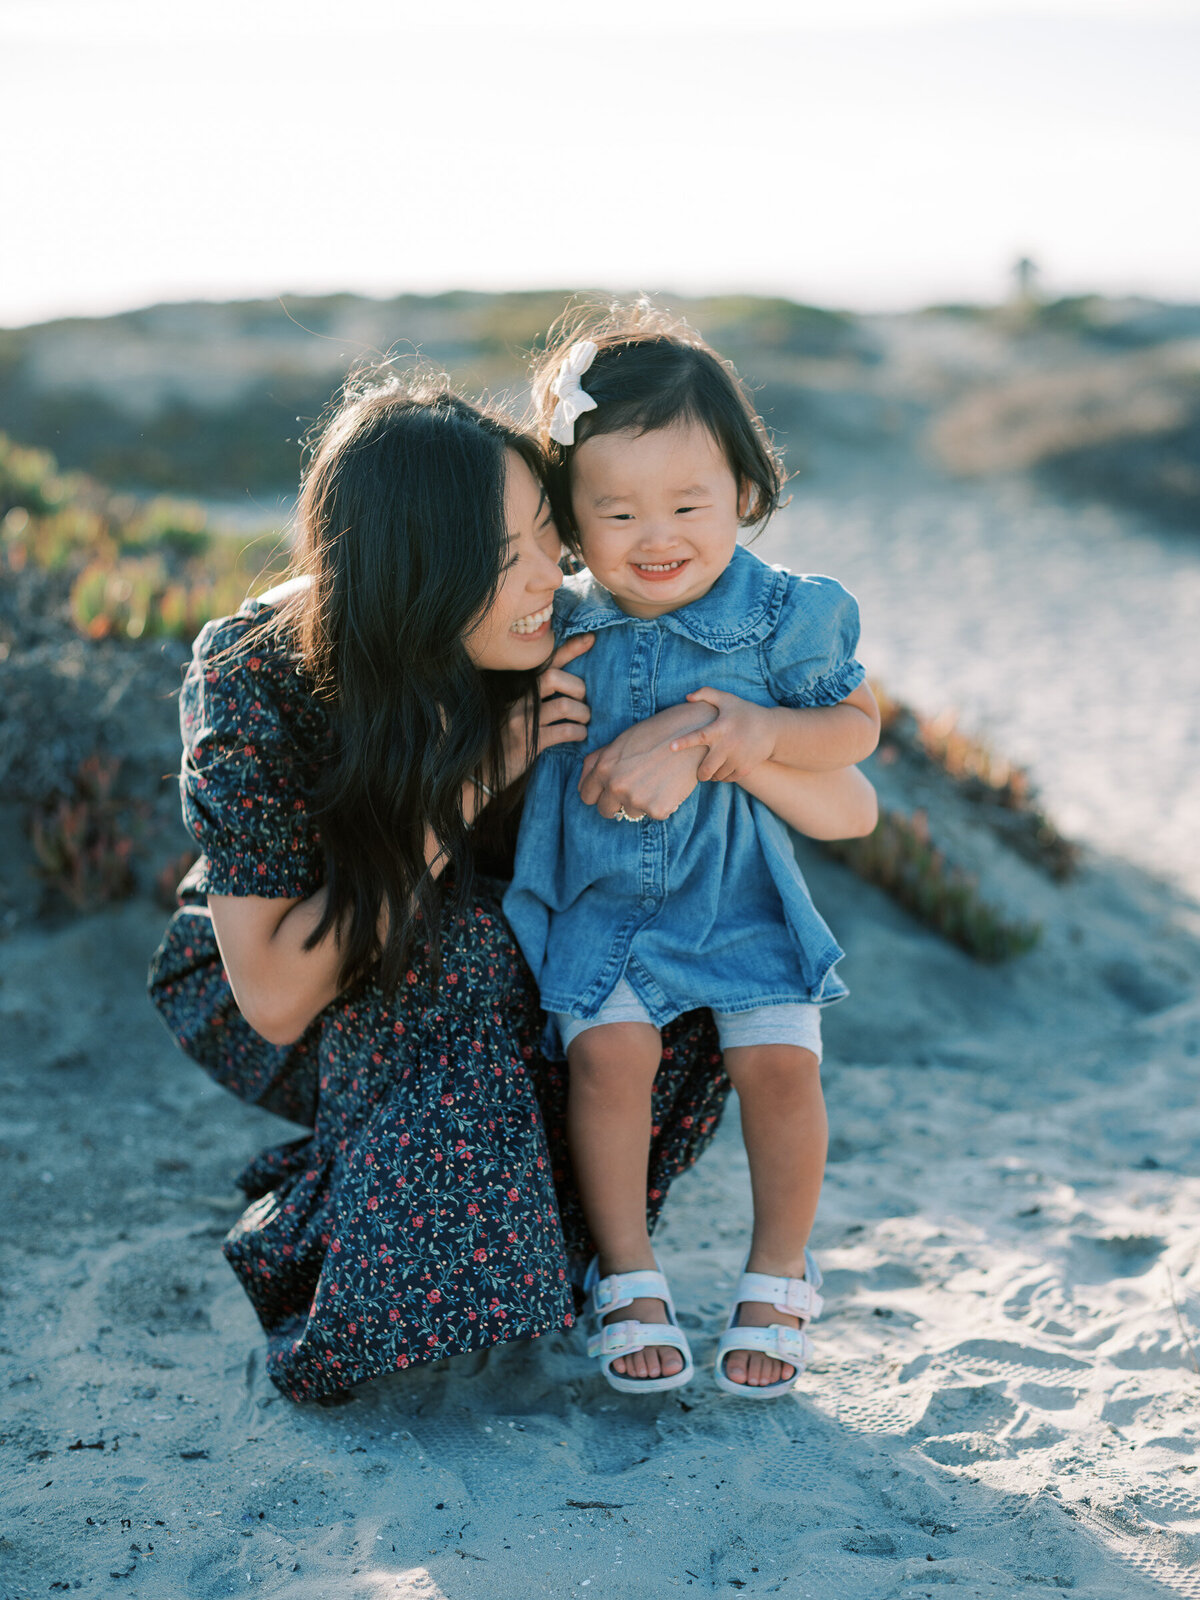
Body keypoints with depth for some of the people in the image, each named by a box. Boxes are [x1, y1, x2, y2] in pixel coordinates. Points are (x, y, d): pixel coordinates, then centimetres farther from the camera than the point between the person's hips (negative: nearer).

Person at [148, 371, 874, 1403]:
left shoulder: (562, 645, -21)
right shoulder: (251, 682, -30)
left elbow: (842, 812, -18)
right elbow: (277, 998, -31)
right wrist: (471, 784, -34)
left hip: (468, 967, 4)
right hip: (254, 987, -3)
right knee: (453, 949, -35)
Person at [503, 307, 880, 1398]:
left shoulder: (782, 616, -10)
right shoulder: (558, 624, -4)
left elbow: (858, 723, 0)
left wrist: (765, 730, -17)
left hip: (739, 890, -1)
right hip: (597, 890, 1)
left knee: (780, 1061, -10)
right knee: (610, 1050, -17)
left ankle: (779, 1280, 13)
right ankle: (628, 1278, 3)